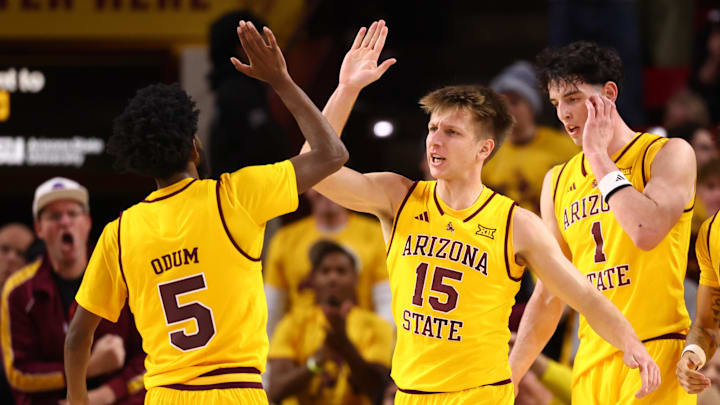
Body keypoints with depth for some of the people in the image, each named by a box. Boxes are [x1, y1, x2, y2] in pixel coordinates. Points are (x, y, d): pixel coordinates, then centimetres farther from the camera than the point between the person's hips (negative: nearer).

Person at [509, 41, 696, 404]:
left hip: (654, 351, -5)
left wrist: (598, 156, -11)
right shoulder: (558, 182, 14)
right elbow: (548, 295, 18)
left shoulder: (668, 155, -2)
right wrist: (508, 375, 13)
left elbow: (647, 231, -21)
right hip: (591, 360, 6)